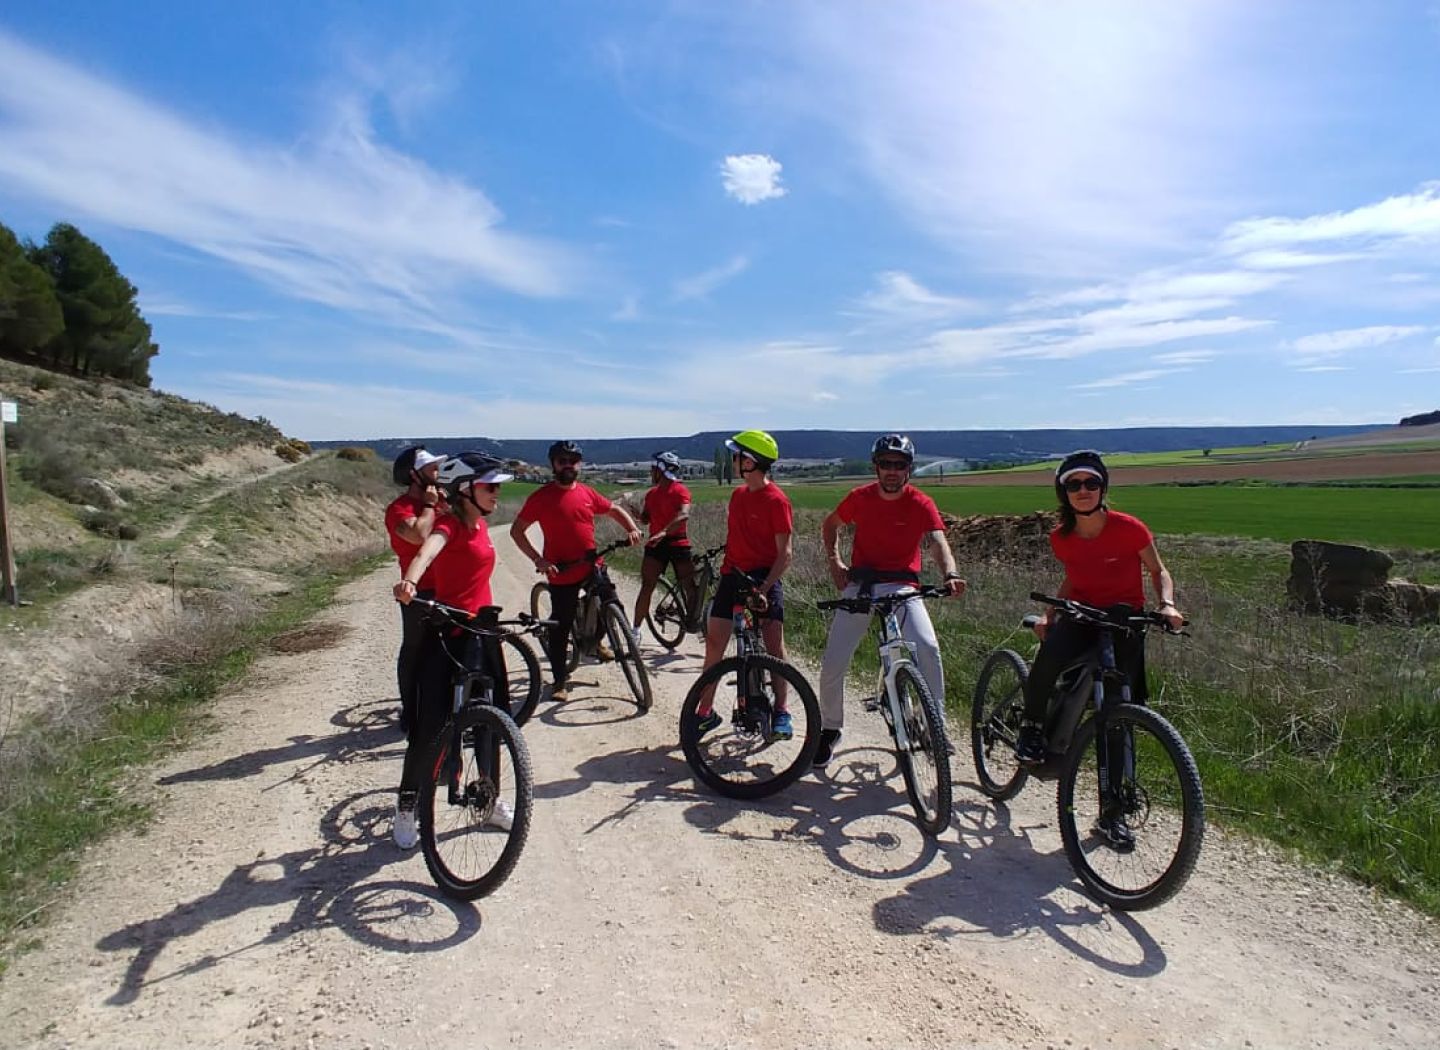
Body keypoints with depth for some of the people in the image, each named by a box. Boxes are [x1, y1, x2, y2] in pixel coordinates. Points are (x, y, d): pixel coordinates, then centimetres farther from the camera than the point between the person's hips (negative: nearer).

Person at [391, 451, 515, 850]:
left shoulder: (481, 525, 8)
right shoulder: (450, 524, -16)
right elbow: (427, 549, -38)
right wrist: (409, 581, -58)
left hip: (481, 634, 8)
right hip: (444, 636, -7)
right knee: (430, 726, 0)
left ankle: (490, 798, 31)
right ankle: (406, 807, 21)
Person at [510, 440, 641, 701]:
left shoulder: (587, 493, 4)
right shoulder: (542, 496, -8)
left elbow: (614, 509, 18)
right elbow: (516, 530, -7)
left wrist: (632, 528, -1)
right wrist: (538, 560, -17)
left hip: (593, 566, 4)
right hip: (562, 572, -4)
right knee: (561, 628, 3)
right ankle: (559, 681, 17)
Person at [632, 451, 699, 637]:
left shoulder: (680, 491, -8)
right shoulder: (652, 493, 12)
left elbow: (684, 515, -25)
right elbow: (646, 519, 15)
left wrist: (663, 532, -37)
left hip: (678, 543, -4)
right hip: (655, 544, 5)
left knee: (689, 587, -2)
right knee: (646, 587, -1)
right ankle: (636, 629, 4)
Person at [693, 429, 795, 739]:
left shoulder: (776, 500, -11)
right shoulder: (738, 494, 10)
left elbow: (785, 552, -14)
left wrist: (765, 589, -22)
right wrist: (724, 565, 10)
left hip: (765, 577, -6)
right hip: (733, 574, 6)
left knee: (774, 644, -7)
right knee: (714, 643, 2)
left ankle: (781, 712, 7)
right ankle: (705, 712, 11)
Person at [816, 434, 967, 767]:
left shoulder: (921, 504, -8)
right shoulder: (860, 498, -1)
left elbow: (937, 542, -23)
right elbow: (830, 525, 16)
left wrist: (951, 574, -44)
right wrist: (834, 561, 1)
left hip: (900, 585, -2)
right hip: (859, 585, 2)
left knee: (927, 648, -26)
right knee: (832, 663, -5)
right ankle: (830, 730, 19)